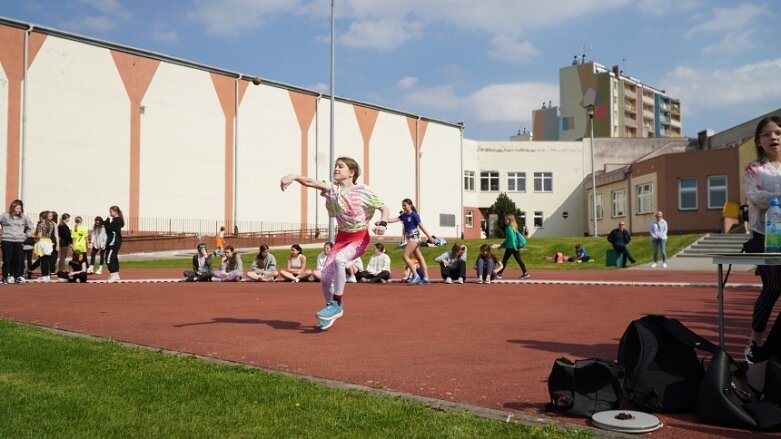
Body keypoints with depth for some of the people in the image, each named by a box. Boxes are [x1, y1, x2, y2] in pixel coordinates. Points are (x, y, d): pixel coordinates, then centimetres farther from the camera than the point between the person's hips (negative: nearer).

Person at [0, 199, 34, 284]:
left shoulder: (23, 217, 7)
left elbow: (30, 226, 21)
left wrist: (26, 235, 14)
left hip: (19, 241, 2)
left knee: (19, 260, 0)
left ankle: (19, 277, 5)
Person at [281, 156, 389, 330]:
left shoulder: (363, 190, -12)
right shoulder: (332, 188, -4)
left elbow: (384, 208, -5)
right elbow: (310, 182, -19)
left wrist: (382, 224, -25)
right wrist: (293, 176, -37)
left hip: (360, 237, -5)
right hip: (342, 237, 5)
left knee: (339, 259, -34)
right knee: (325, 278, -2)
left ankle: (337, 304, -21)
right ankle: (331, 309, 25)